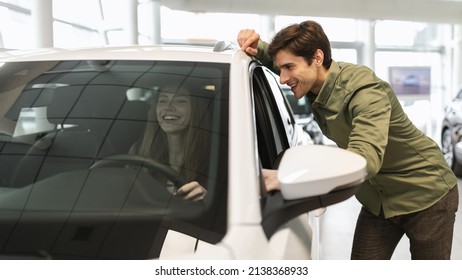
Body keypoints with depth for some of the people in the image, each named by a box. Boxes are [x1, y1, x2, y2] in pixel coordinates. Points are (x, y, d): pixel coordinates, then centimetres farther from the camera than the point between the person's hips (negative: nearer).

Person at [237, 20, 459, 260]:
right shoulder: (315, 82, -7)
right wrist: (257, 48, -9)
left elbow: (366, 159, -47)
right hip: (379, 202, 7)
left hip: (427, 197, -7)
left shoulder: (365, 92, -31)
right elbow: (281, 57, 15)